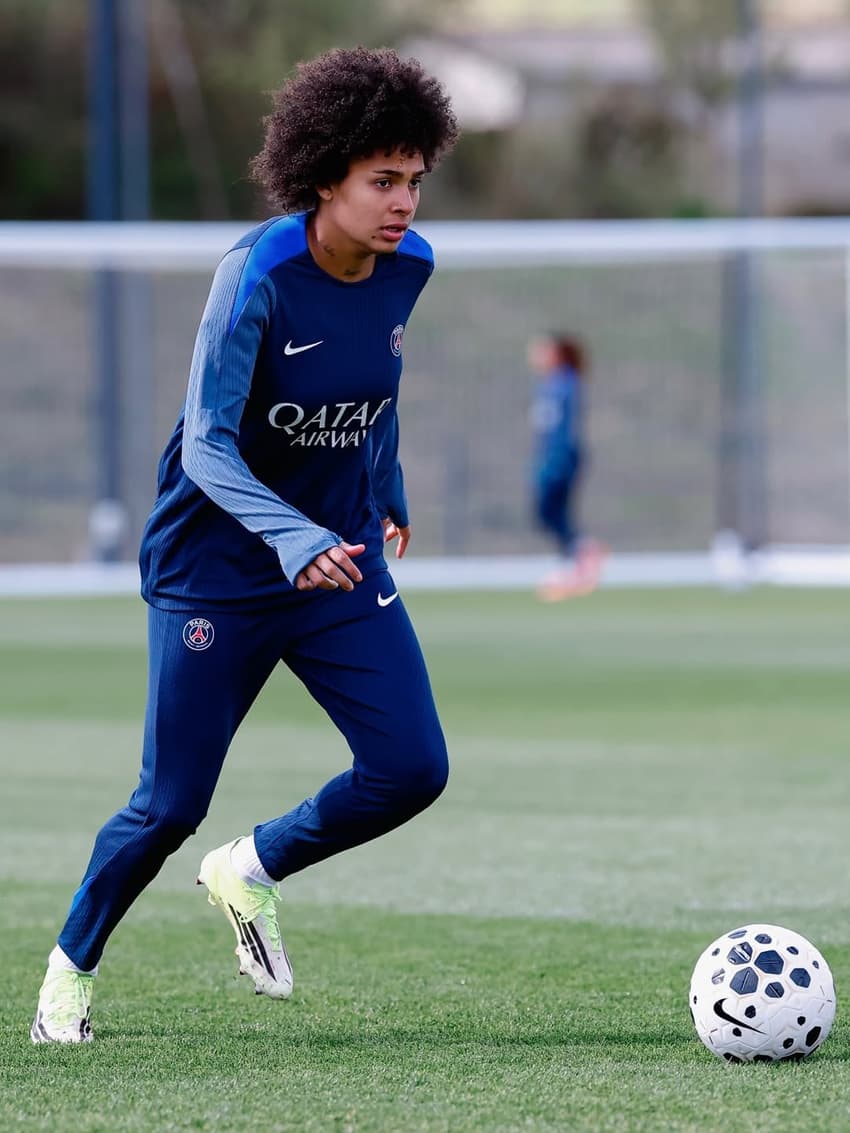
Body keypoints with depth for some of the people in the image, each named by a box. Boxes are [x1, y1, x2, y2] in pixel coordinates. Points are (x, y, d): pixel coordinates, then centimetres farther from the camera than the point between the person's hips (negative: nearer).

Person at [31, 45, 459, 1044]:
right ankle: (71, 964, 26)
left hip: (343, 563, 5)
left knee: (412, 770, -10)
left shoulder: (406, 268, -4)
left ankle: (252, 872, 18)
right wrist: (295, 542, -42)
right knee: (171, 805, -2)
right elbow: (209, 447, -28)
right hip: (216, 574, -5)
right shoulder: (257, 277, -23)